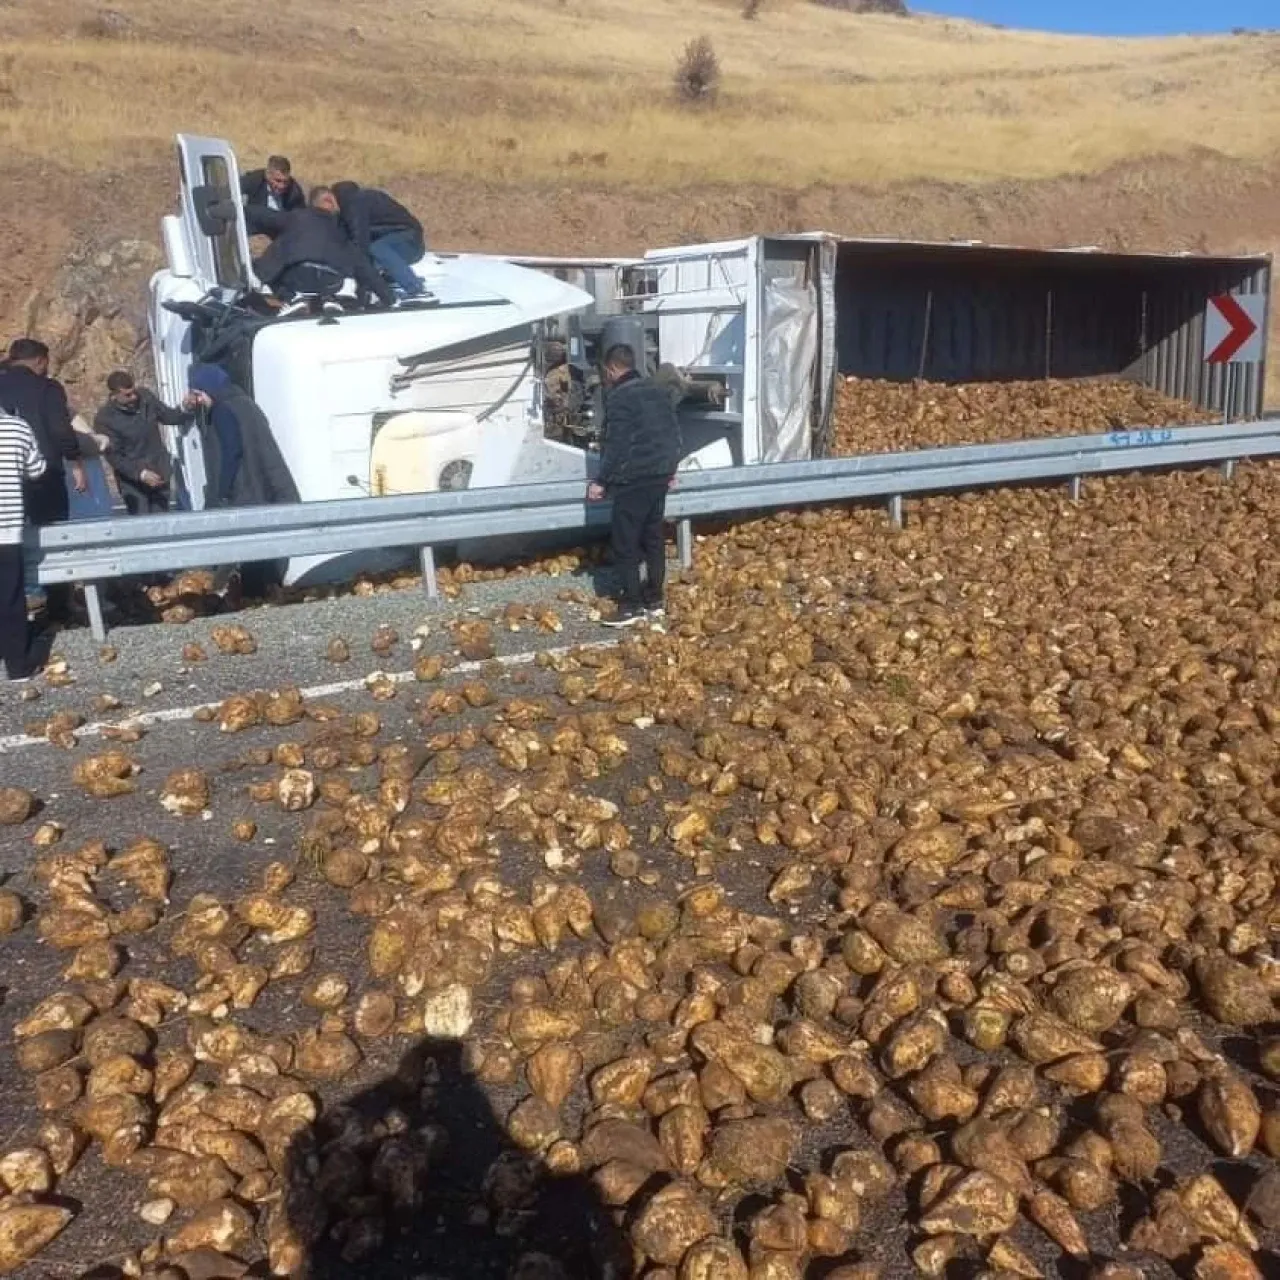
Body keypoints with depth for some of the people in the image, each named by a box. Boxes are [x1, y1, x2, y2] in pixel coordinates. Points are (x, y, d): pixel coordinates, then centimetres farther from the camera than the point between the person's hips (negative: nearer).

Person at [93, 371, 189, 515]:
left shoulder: (145, 396, -3)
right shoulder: (104, 419, -16)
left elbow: (169, 416, 9)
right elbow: (114, 457, -16)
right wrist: (141, 474, -28)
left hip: (159, 474, 4)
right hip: (133, 480, -4)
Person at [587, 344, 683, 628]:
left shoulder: (619, 398, -13)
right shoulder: (658, 391, 13)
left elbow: (616, 445, -17)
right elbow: (674, 432, 17)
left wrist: (601, 481, -10)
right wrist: (671, 469, 26)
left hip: (633, 480, -8)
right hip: (660, 476, 8)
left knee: (626, 544, -2)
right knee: (653, 538, 13)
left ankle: (633, 606, -1)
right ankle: (654, 601, 17)